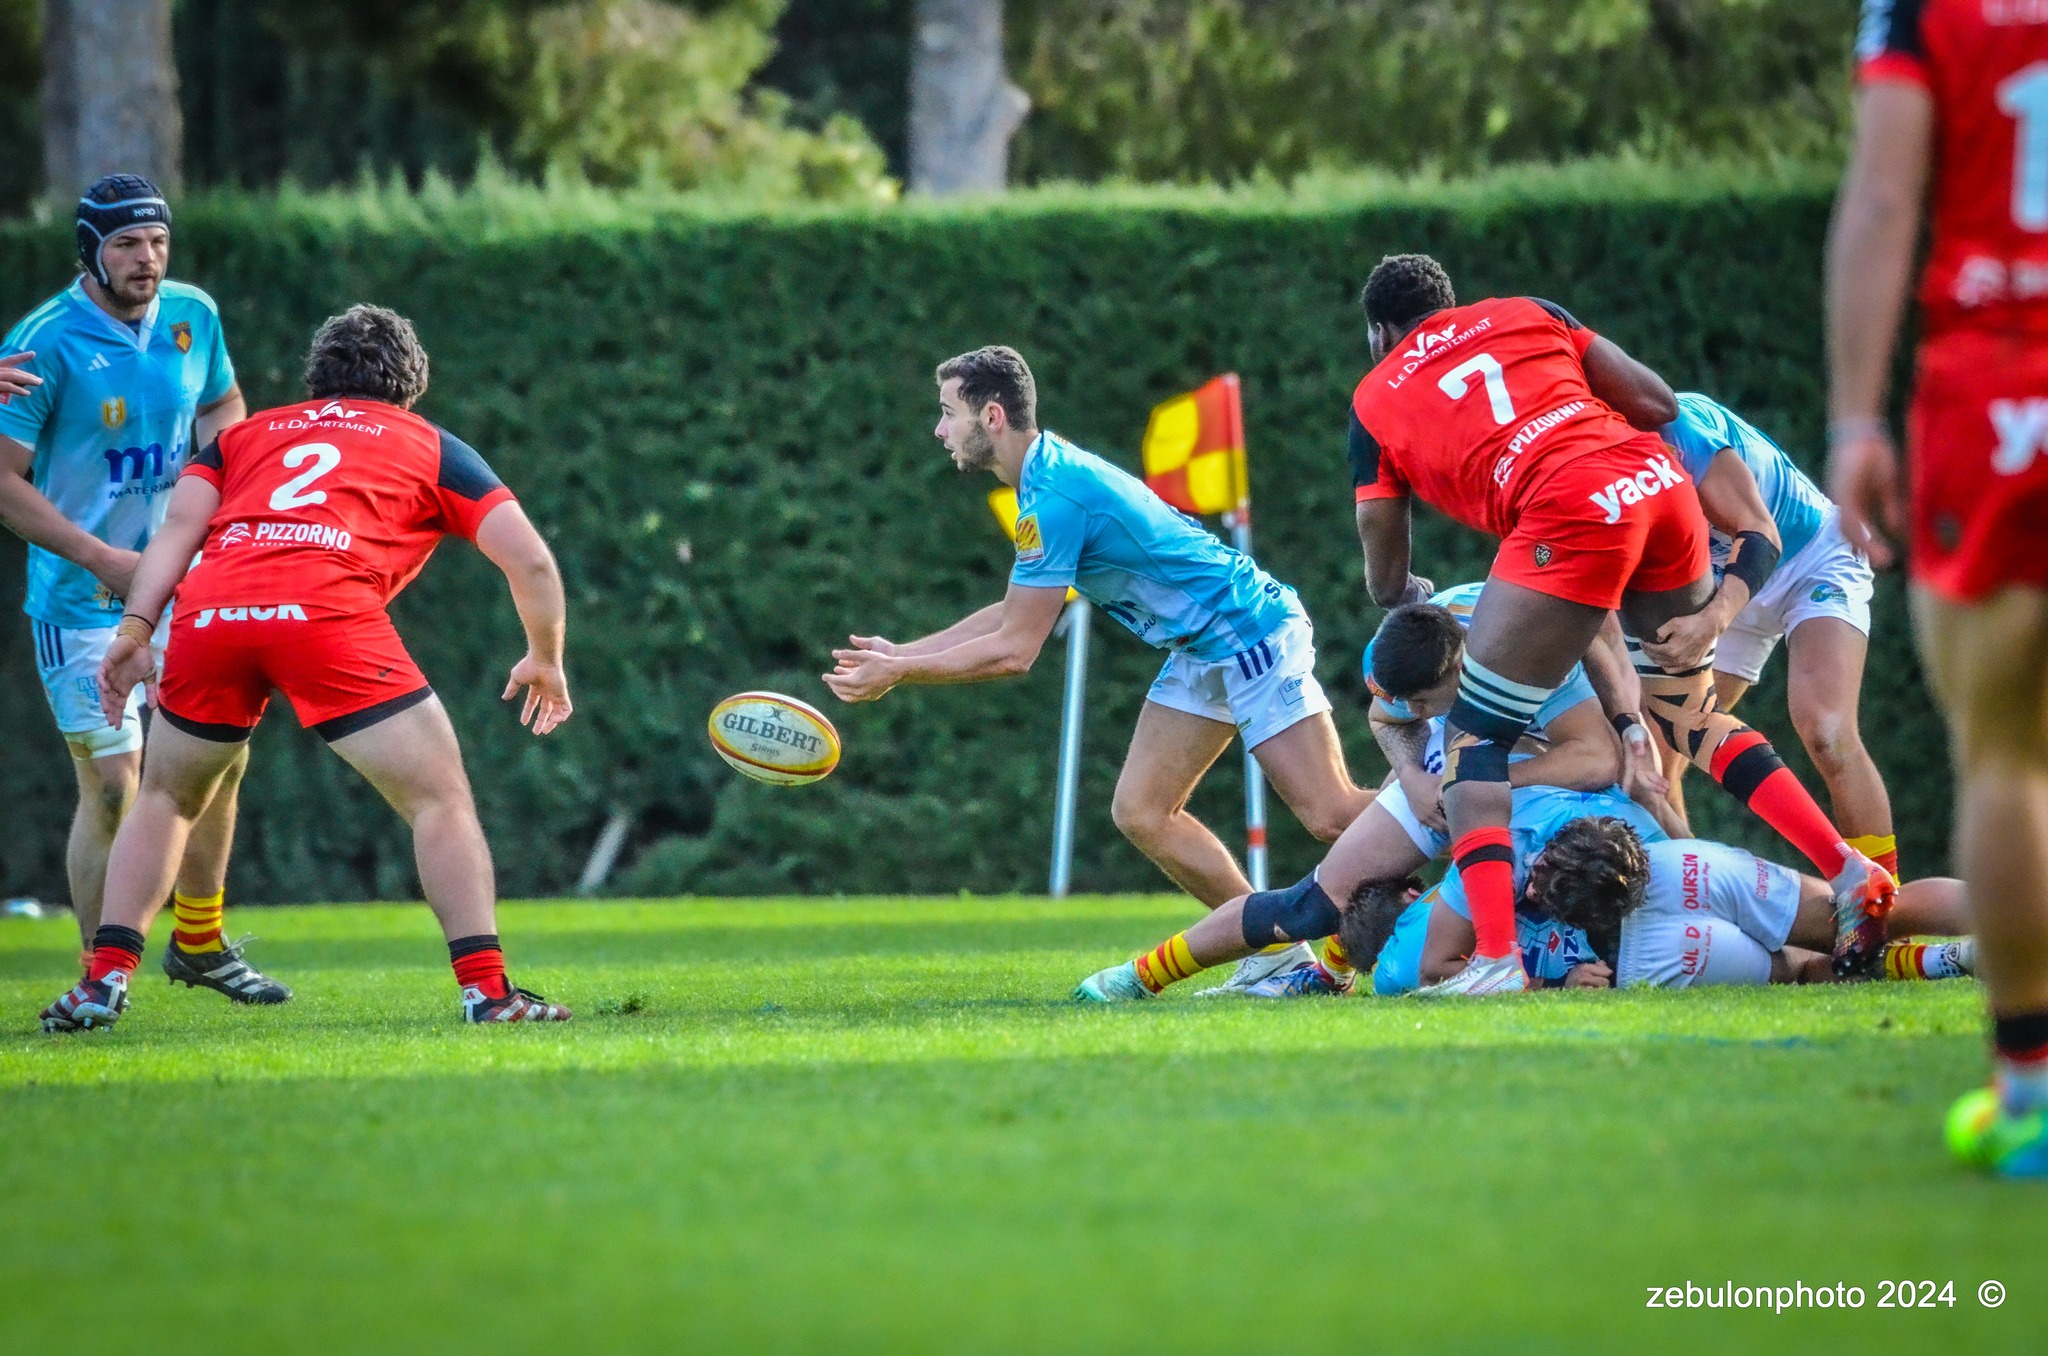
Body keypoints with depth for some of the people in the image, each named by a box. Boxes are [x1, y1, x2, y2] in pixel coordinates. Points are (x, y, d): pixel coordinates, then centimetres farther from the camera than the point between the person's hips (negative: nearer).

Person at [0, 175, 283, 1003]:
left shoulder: (193, 317, 1)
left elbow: (224, 405, 20)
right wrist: (102, 559, -22)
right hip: (81, 604, -6)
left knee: (219, 758, 10)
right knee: (113, 785, -9)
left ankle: (199, 944, 29)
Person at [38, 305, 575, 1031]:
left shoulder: (246, 434, 32)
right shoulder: (431, 448, 26)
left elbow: (178, 526, 15)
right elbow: (530, 563, 20)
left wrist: (134, 631, 9)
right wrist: (545, 660, 34)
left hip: (209, 609, 3)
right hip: (325, 612, -3)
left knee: (165, 798, 25)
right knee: (441, 798, 7)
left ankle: (105, 979, 17)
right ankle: (487, 989, -3)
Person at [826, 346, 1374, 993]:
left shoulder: (1053, 497, -22)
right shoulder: (1054, 473, 9)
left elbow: (1013, 650, -18)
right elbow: (1016, 615, 20)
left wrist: (895, 673, -9)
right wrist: (902, 653, 19)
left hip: (1251, 635, -10)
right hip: (1201, 654, 10)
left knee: (1331, 815, -14)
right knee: (1140, 812, 4)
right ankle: (1278, 953, 8)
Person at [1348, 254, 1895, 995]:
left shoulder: (1375, 399, 19)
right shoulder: (1524, 314, 27)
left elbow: (1386, 581, 22)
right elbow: (1657, 403, 20)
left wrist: (1408, 598, 45)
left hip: (1570, 513, -5)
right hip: (1660, 482, 5)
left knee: (1474, 738, 4)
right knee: (1692, 712, 24)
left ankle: (1496, 956, -12)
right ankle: (1850, 871, 18)